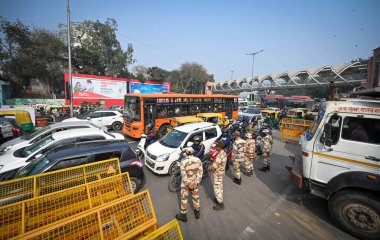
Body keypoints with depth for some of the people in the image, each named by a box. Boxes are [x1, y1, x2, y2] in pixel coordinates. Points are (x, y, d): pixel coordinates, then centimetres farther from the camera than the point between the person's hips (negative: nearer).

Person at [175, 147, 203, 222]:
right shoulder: (198, 160, -11)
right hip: (195, 182, 4)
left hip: (185, 183, -3)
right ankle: (197, 212, 39)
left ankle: (183, 215, 30)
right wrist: (197, 182, -3)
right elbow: (200, 172, -8)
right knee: (195, 196, 22)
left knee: (184, 198, 14)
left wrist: (188, 184, -13)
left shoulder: (183, 162, -23)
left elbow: (183, 175, -22)